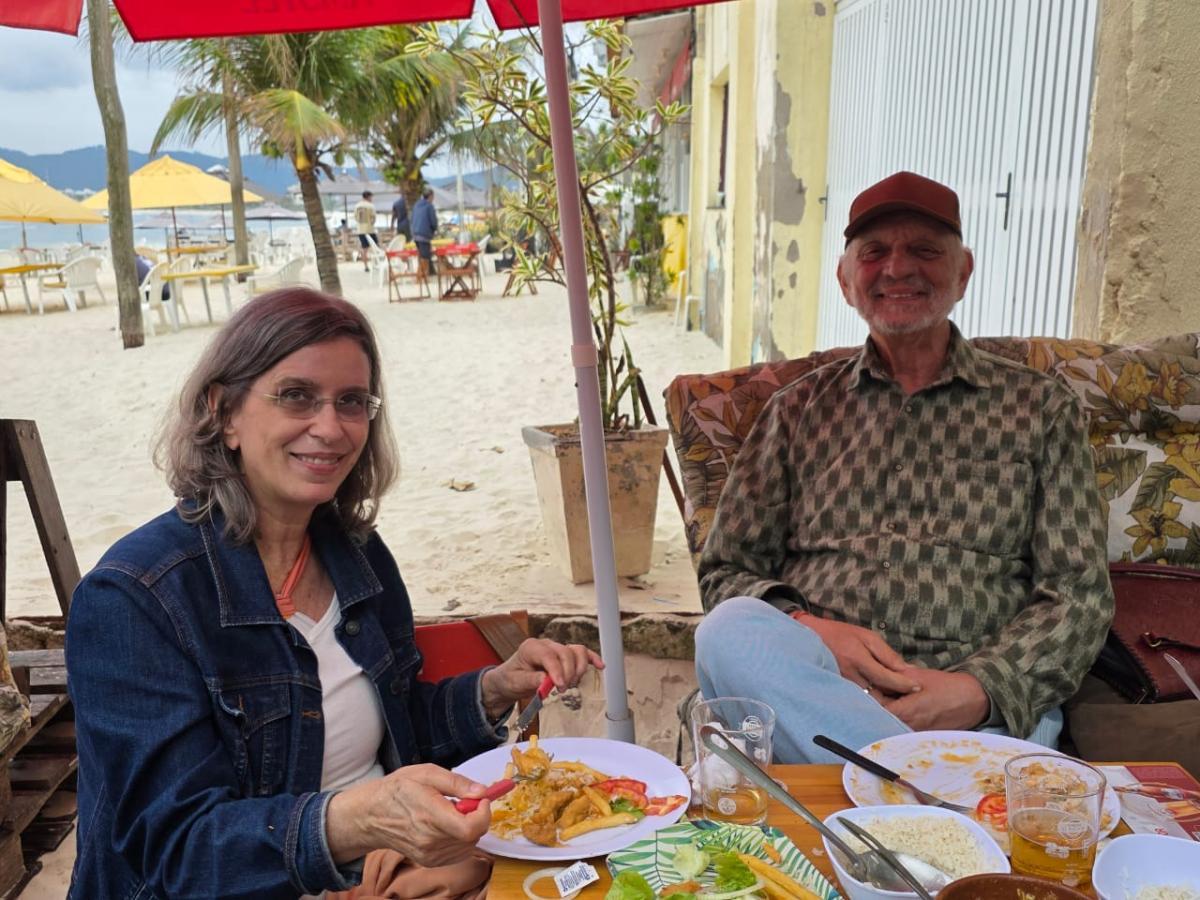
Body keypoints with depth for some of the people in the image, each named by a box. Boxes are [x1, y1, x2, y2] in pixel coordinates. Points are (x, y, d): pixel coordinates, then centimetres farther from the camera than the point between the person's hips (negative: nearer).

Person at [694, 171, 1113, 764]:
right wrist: (810, 631, -12)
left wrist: (977, 688, -13)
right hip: (809, 683, 4)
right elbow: (725, 572, 12)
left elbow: (1080, 594, 7)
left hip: (986, 708, -3)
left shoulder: (1039, 407, 14)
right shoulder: (799, 409, 16)